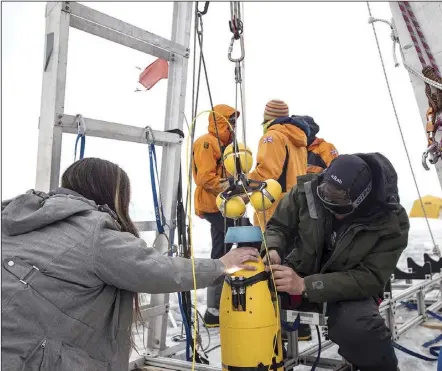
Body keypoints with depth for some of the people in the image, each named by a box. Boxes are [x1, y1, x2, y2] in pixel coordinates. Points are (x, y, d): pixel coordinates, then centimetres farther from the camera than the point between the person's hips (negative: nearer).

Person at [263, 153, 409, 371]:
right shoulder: (307, 191, -18)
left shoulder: (390, 223, -21)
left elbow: (370, 279, -24)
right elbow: (278, 226, -3)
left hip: (352, 287, -2)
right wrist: (273, 251, -28)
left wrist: (306, 286, -36)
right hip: (299, 271, 3)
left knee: (358, 328, -35)